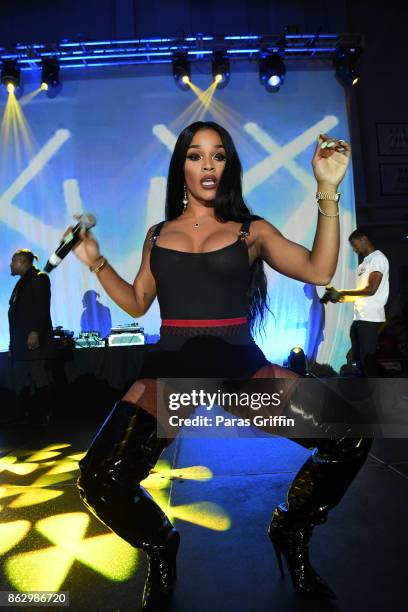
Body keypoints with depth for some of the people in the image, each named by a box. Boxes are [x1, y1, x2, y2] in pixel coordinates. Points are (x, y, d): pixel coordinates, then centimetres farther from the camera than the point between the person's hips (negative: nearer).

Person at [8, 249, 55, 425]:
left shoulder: (39, 278, -2)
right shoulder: (21, 283, 23)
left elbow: (42, 307, -15)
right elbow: (16, 311, 21)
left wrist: (35, 332, -25)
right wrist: (14, 342, 16)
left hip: (34, 340, -9)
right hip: (21, 343, 9)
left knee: (40, 379, -6)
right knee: (22, 382, 10)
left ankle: (43, 416, 0)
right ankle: (24, 415, 17)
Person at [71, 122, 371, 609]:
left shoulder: (252, 231, 9)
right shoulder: (158, 235, 15)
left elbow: (319, 271, -5)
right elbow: (136, 304, 17)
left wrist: (327, 190, -9)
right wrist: (95, 262, 8)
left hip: (239, 364, 0)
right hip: (170, 367, 1)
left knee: (350, 438, -15)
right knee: (99, 480, -19)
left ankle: (291, 531, 17)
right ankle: (161, 548, 18)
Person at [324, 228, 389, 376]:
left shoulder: (378, 258, -3)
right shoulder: (364, 263, 22)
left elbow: (371, 289, -14)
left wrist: (342, 293, -9)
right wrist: (342, 298, 4)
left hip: (370, 319, -9)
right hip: (358, 318, 9)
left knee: (367, 359, -6)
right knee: (358, 358, 12)